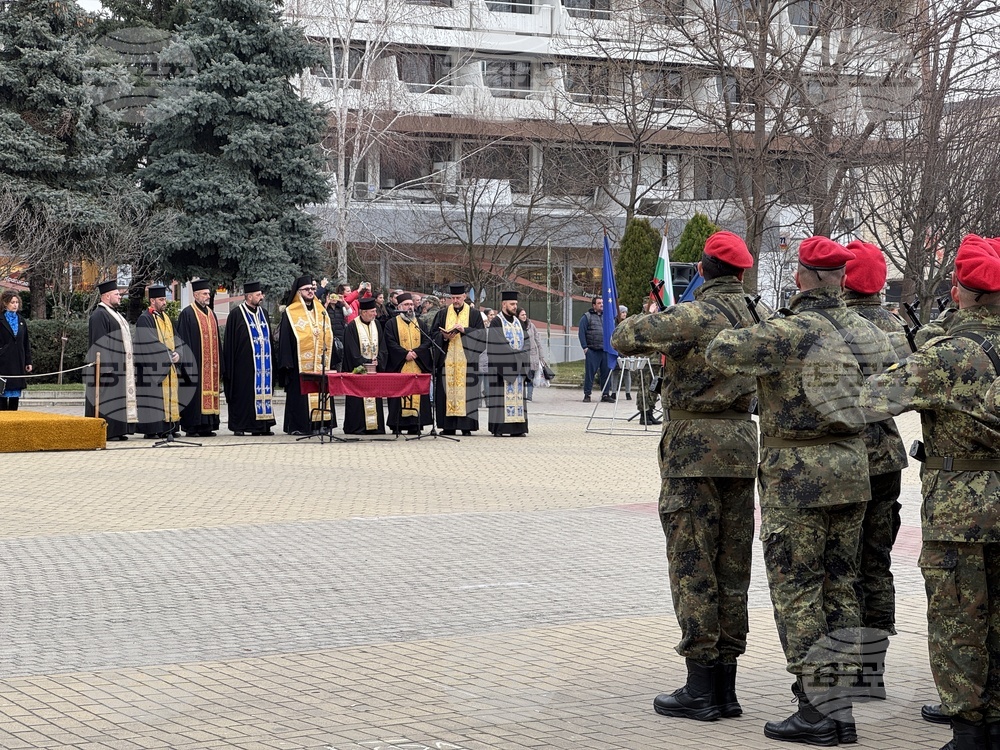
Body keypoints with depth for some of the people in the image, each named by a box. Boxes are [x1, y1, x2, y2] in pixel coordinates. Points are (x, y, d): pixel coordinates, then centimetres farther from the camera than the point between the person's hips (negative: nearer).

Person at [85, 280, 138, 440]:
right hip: (108, 366, -10)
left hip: (120, 365, 10)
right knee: (107, 397, -8)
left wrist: (129, 364, 20)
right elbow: (100, 342, -18)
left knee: (118, 397, 9)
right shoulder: (99, 315, -12)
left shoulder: (113, 313, 19)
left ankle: (116, 431, 12)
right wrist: (106, 367, -24)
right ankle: (106, 431, -7)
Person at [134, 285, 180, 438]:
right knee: (154, 397, -9)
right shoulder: (145, 319, -9)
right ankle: (151, 430, -8)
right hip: (153, 367, -8)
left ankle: (166, 428, 10)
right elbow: (151, 343, -16)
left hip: (169, 367, 8)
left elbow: (172, 339, 17)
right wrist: (168, 355, -15)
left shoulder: (165, 318, 18)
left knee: (169, 396, 6)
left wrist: (177, 354, -2)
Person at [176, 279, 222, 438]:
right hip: (196, 364, -7)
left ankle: (207, 426, 8)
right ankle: (192, 427, -5)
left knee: (210, 392, 5)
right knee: (195, 394, -7)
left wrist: (219, 364, 14)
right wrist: (188, 364, -16)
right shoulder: (187, 314, -4)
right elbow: (183, 341, -9)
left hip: (210, 364, 7)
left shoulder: (211, 314, 18)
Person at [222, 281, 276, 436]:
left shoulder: (263, 313, 14)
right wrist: (230, 365, -10)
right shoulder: (236, 315, -5)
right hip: (244, 364, -6)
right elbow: (230, 341, -6)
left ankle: (262, 425, 8)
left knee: (263, 391, 4)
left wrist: (272, 359, 15)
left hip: (264, 363, 6)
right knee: (244, 394, -4)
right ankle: (240, 426, 2)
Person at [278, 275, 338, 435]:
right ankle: (297, 426, -1)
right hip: (300, 364, -5)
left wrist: (331, 360, 12)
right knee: (300, 394, -5)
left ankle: (318, 424, 5)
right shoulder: (290, 314, 0)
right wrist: (287, 363, -12)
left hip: (321, 364, 5)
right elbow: (284, 339, -4)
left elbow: (329, 337, 17)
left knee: (320, 393, 1)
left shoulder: (321, 312, 16)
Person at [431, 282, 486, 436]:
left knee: (465, 390, -6)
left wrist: (465, 330, -13)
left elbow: (481, 334, 0)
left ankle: (466, 425, -4)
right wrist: (444, 336, -10)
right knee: (447, 390, -2)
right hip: (447, 358, 2)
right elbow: (433, 332, 10)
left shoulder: (474, 314, 7)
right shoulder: (442, 313, 13)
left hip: (466, 359, -2)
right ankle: (448, 426, 1)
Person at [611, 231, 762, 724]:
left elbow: (624, 338, -9)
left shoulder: (693, 316, -13)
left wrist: (651, 325, 13)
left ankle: (700, 688, -1)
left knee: (693, 566, -2)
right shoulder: (756, 315, 8)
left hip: (694, 447, -7)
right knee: (732, 566, 10)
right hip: (742, 443, 7)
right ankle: (726, 685, 15)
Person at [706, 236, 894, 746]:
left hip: (796, 476, -7)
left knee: (797, 593, 0)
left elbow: (722, 352, -18)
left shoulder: (792, 331, -15)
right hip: (851, 470, 7)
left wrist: (730, 334, 4)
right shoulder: (865, 332, 6)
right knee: (840, 589, 12)